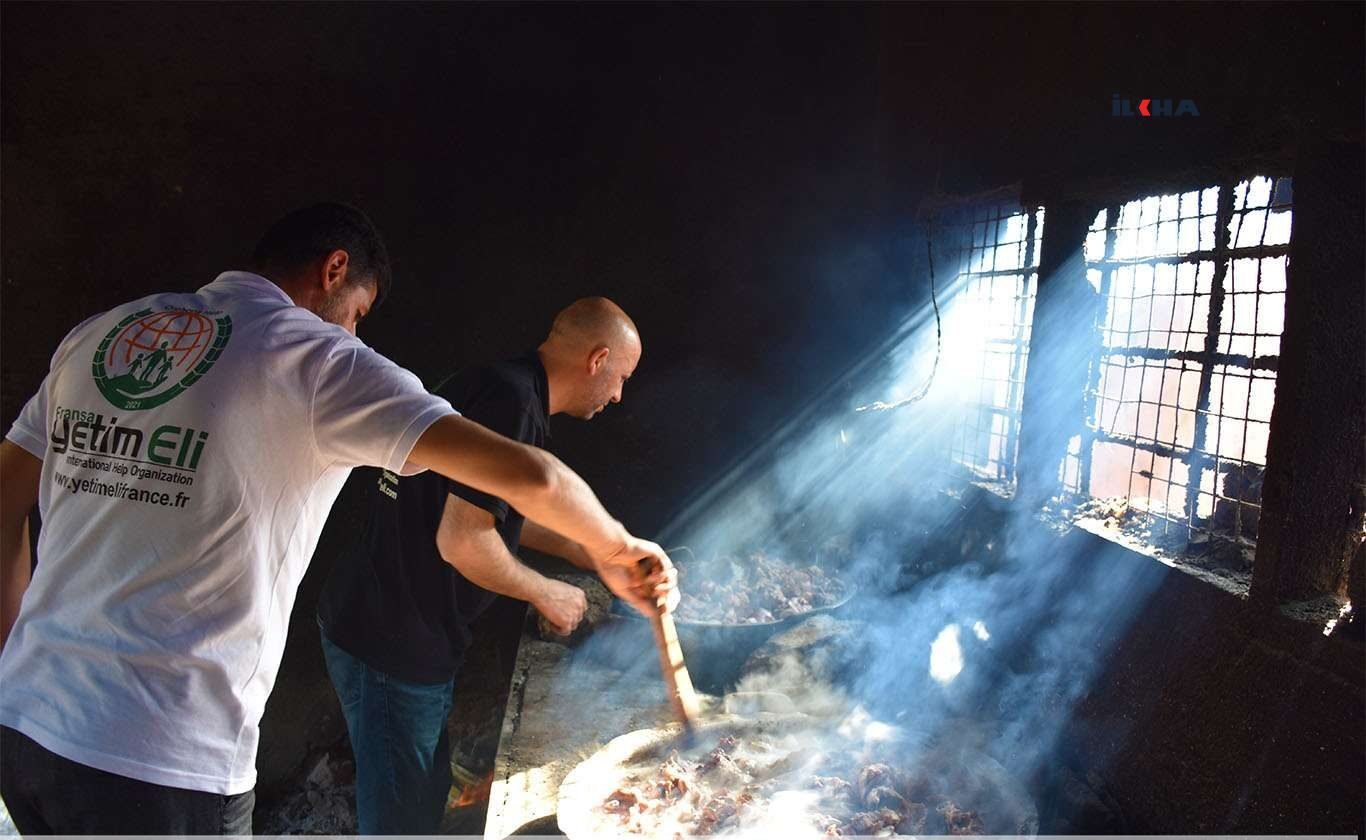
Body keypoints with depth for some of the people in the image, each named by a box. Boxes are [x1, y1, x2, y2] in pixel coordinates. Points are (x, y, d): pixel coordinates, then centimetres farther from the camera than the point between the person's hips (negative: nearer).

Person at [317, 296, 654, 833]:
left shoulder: (494, 388, 9)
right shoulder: (512, 402, -23)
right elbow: (461, 540, -27)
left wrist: (595, 557, 22)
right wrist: (547, 593, -10)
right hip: (391, 647, -10)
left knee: (427, 798, 24)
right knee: (401, 818, 7)